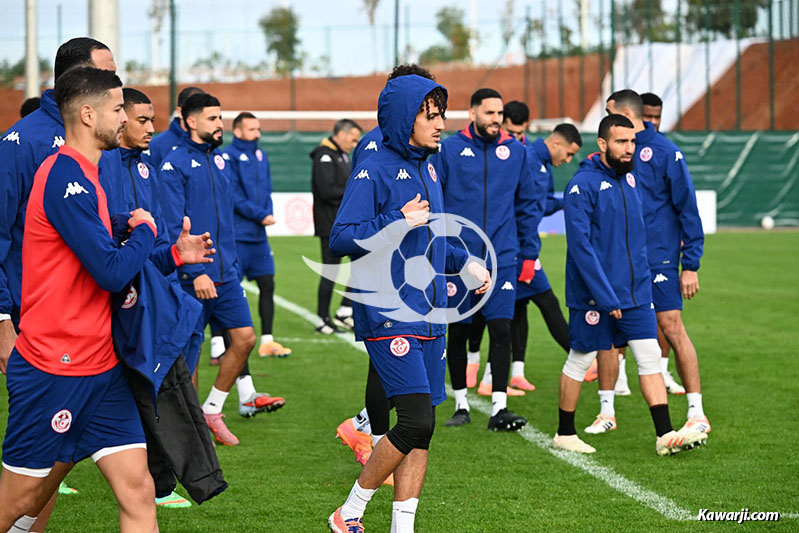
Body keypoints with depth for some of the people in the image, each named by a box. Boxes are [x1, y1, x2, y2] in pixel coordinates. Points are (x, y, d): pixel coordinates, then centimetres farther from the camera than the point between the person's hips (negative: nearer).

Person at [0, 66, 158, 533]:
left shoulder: (85, 175, 13)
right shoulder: (65, 177, -18)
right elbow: (112, 271, -22)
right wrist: (145, 231, -3)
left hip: (101, 369, 9)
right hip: (55, 371, -9)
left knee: (139, 493, 2)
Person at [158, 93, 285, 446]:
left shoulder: (220, 162, 14)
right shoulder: (174, 164, -9)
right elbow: (174, 226, -14)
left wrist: (232, 263, 17)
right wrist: (195, 271, -20)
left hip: (226, 274, 7)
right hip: (192, 277, -7)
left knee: (245, 337, -1)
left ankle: (212, 410, 12)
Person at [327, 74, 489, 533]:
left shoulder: (428, 170, 15)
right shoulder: (375, 172, -10)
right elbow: (341, 239, -17)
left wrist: (465, 262, 16)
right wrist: (399, 223, -22)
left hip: (429, 318, 8)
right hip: (388, 317, -8)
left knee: (421, 430, 6)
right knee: (417, 421, -13)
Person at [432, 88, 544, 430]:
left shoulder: (515, 152, 6)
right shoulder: (449, 150, -1)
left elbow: (529, 203, 12)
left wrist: (529, 254, 8)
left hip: (502, 258, 1)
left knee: (501, 330, -6)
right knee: (457, 333, 7)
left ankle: (499, 408, -4)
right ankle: (461, 405, 20)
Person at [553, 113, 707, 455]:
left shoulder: (630, 178, 8)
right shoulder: (583, 185, -15)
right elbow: (580, 246, -20)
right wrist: (606, 298, -22)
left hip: (636, 291, 6)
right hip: (593, 295, -6)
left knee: (650, 357, 0)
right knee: (580, 360, 6)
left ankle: (665, 435, -1)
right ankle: (565, 434, 20)